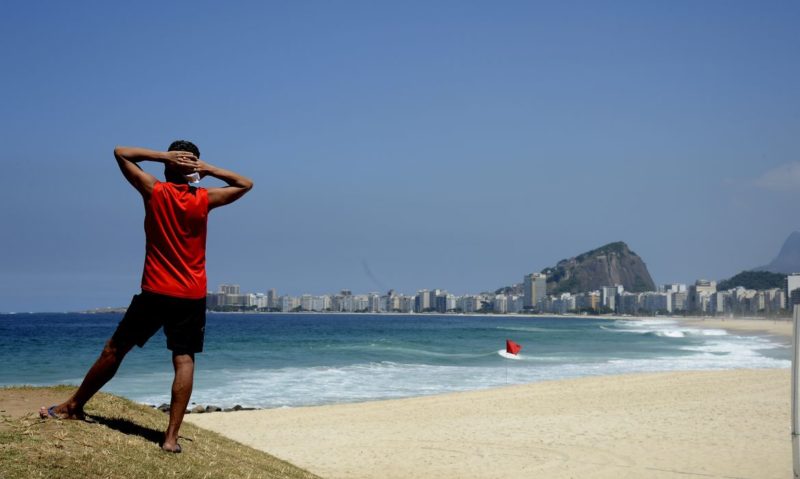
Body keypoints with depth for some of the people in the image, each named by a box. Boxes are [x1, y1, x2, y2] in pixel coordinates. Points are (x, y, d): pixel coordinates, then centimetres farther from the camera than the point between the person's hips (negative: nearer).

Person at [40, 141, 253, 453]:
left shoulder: (154, 191, -5)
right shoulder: (204, 199, -3)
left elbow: (121, 153, 4)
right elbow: (245, 185, 12)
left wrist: (163, 156, -1)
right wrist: (209, 169, 1)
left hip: (155, 292, 0)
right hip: (192, 297, 0)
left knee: (114, 350, 12)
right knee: (184, 362, -2)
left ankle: (74, 406, 27)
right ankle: (171, 437, -11)